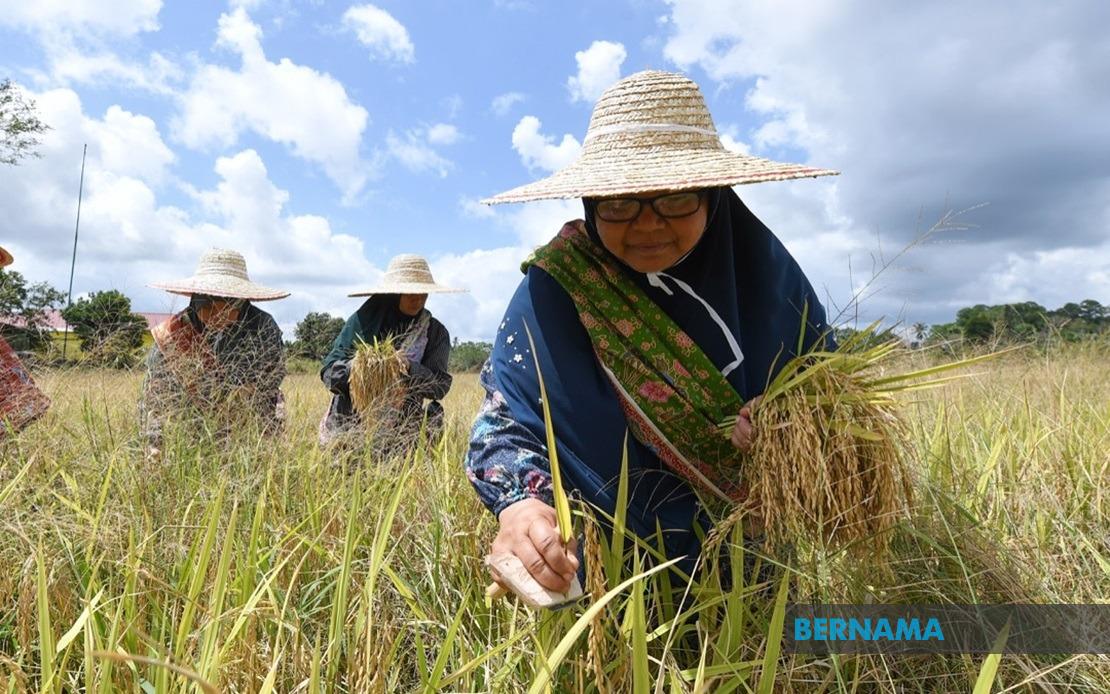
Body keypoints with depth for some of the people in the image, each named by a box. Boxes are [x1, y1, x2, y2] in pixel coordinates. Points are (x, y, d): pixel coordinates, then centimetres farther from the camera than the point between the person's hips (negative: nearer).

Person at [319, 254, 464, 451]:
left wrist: (410, 369, -21)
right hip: (350, 424, 0)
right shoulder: (363, 320, 0)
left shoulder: (435, 332, 2)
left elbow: (441, 385, -4)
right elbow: (329, 370, -1)